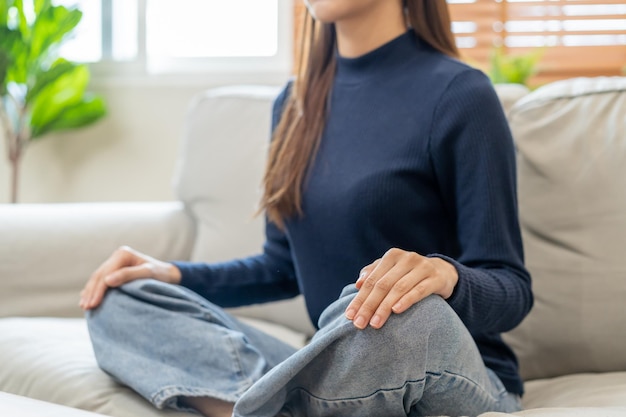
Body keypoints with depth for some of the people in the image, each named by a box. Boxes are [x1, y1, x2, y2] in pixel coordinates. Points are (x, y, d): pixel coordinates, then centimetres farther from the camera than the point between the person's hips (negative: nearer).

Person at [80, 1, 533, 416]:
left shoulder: (458, 94, -8)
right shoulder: (297, 101, 12)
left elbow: (512, 291, -10)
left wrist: (446, 275, -33)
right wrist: (175, 275, 4)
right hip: (335, 373, 7)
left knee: (398, 315, -41)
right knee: (120, 303, -8)